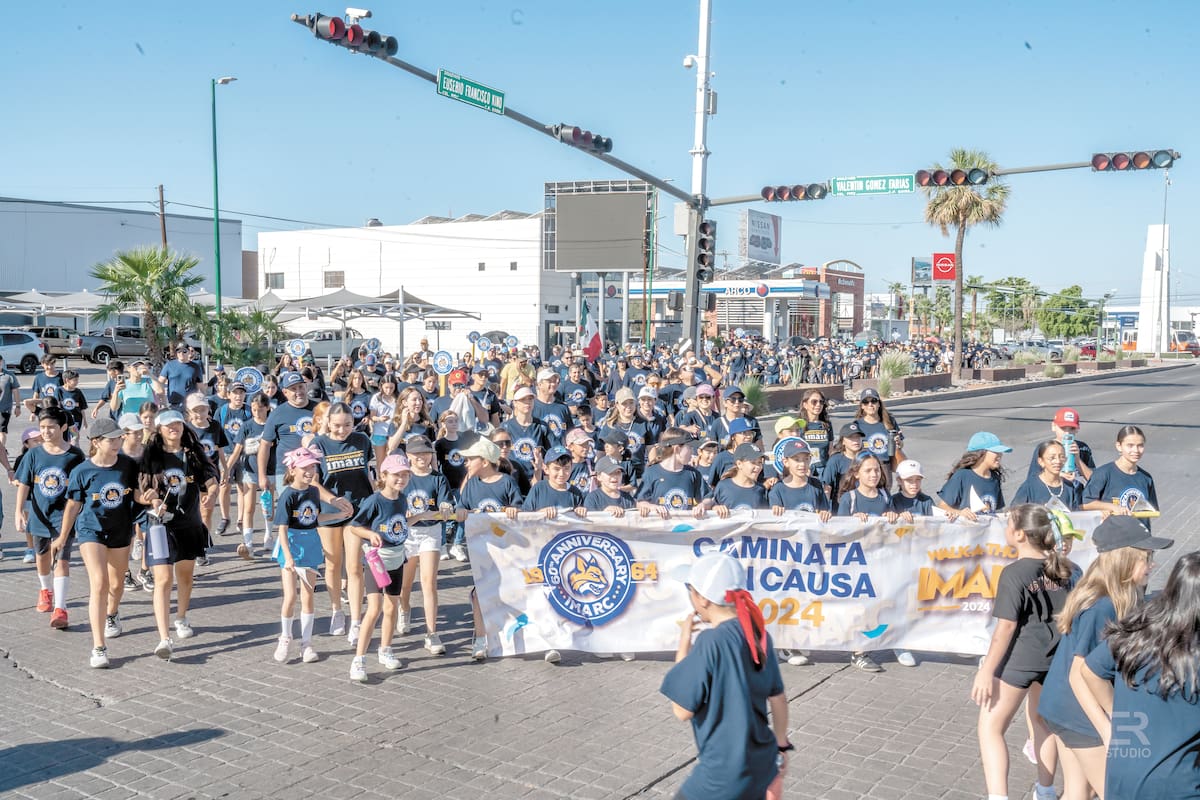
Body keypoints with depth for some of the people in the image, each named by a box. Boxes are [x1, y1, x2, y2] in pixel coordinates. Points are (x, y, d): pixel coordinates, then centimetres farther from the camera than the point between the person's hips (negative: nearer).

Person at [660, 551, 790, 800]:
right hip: (761, 764, 7)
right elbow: (778, 698, 10)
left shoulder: (711, 641, -21)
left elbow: (682, 711, -14)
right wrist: (781, 745, 24)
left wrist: (684, 642, -10)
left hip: (725, 773, -7)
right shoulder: (759, 634, 1)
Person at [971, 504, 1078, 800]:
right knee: (1042, 721, 25)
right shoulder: (1062, 569, 2)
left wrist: (986, 671, -15)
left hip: (1020, 658, -7)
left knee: (990, 726, 1)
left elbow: (1006, 626, -18)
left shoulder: (1014, 573, -17)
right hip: (1054, 657, 7)